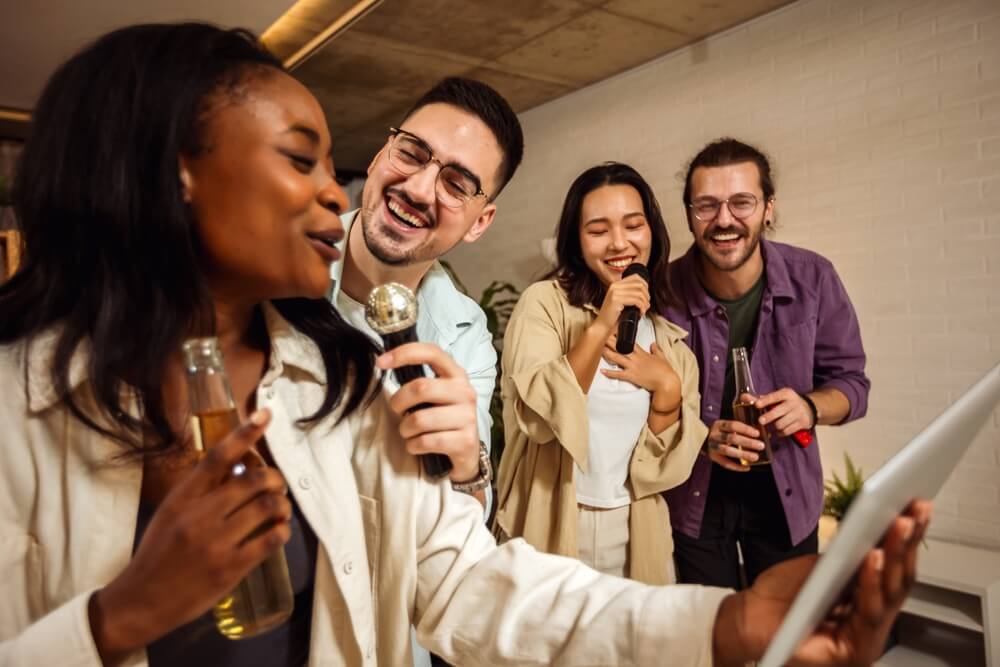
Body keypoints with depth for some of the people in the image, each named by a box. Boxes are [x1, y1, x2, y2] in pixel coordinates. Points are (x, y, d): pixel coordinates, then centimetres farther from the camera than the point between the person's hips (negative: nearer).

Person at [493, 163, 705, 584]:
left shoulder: (671, 334, 2)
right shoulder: (544, 303, -11)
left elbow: (669, 461, 1)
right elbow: (539, 416, -21)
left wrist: (667, 388, -16)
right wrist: (600, 327, -27)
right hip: (549, 532, -3)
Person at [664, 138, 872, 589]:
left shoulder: (812, 278, -14)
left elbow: (850, 381, -4)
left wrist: (810, 408, -25)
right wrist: (702, 437, -27)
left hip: (785, 490, 2)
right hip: (695, 492, -1)